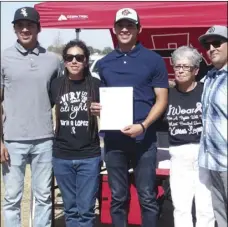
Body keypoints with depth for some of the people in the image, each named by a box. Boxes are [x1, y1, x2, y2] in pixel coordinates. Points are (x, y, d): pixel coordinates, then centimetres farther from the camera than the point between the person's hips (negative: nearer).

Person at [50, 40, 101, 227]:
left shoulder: (96, 85, -3)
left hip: (89, 156, -2)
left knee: (86, 209, 3)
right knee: (70, 208, 14)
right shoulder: (56, 85, 3)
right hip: (62, 157, 2)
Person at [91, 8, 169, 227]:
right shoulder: (104, 63, 11)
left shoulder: (153, 60, 0)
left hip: (143, 139, -3)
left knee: (147, 197, 4)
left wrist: (142, 126, -18)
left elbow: (161, 100, -3)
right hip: (113, 139, 3)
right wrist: (96, 107, -5)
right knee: (118, 197, 12)